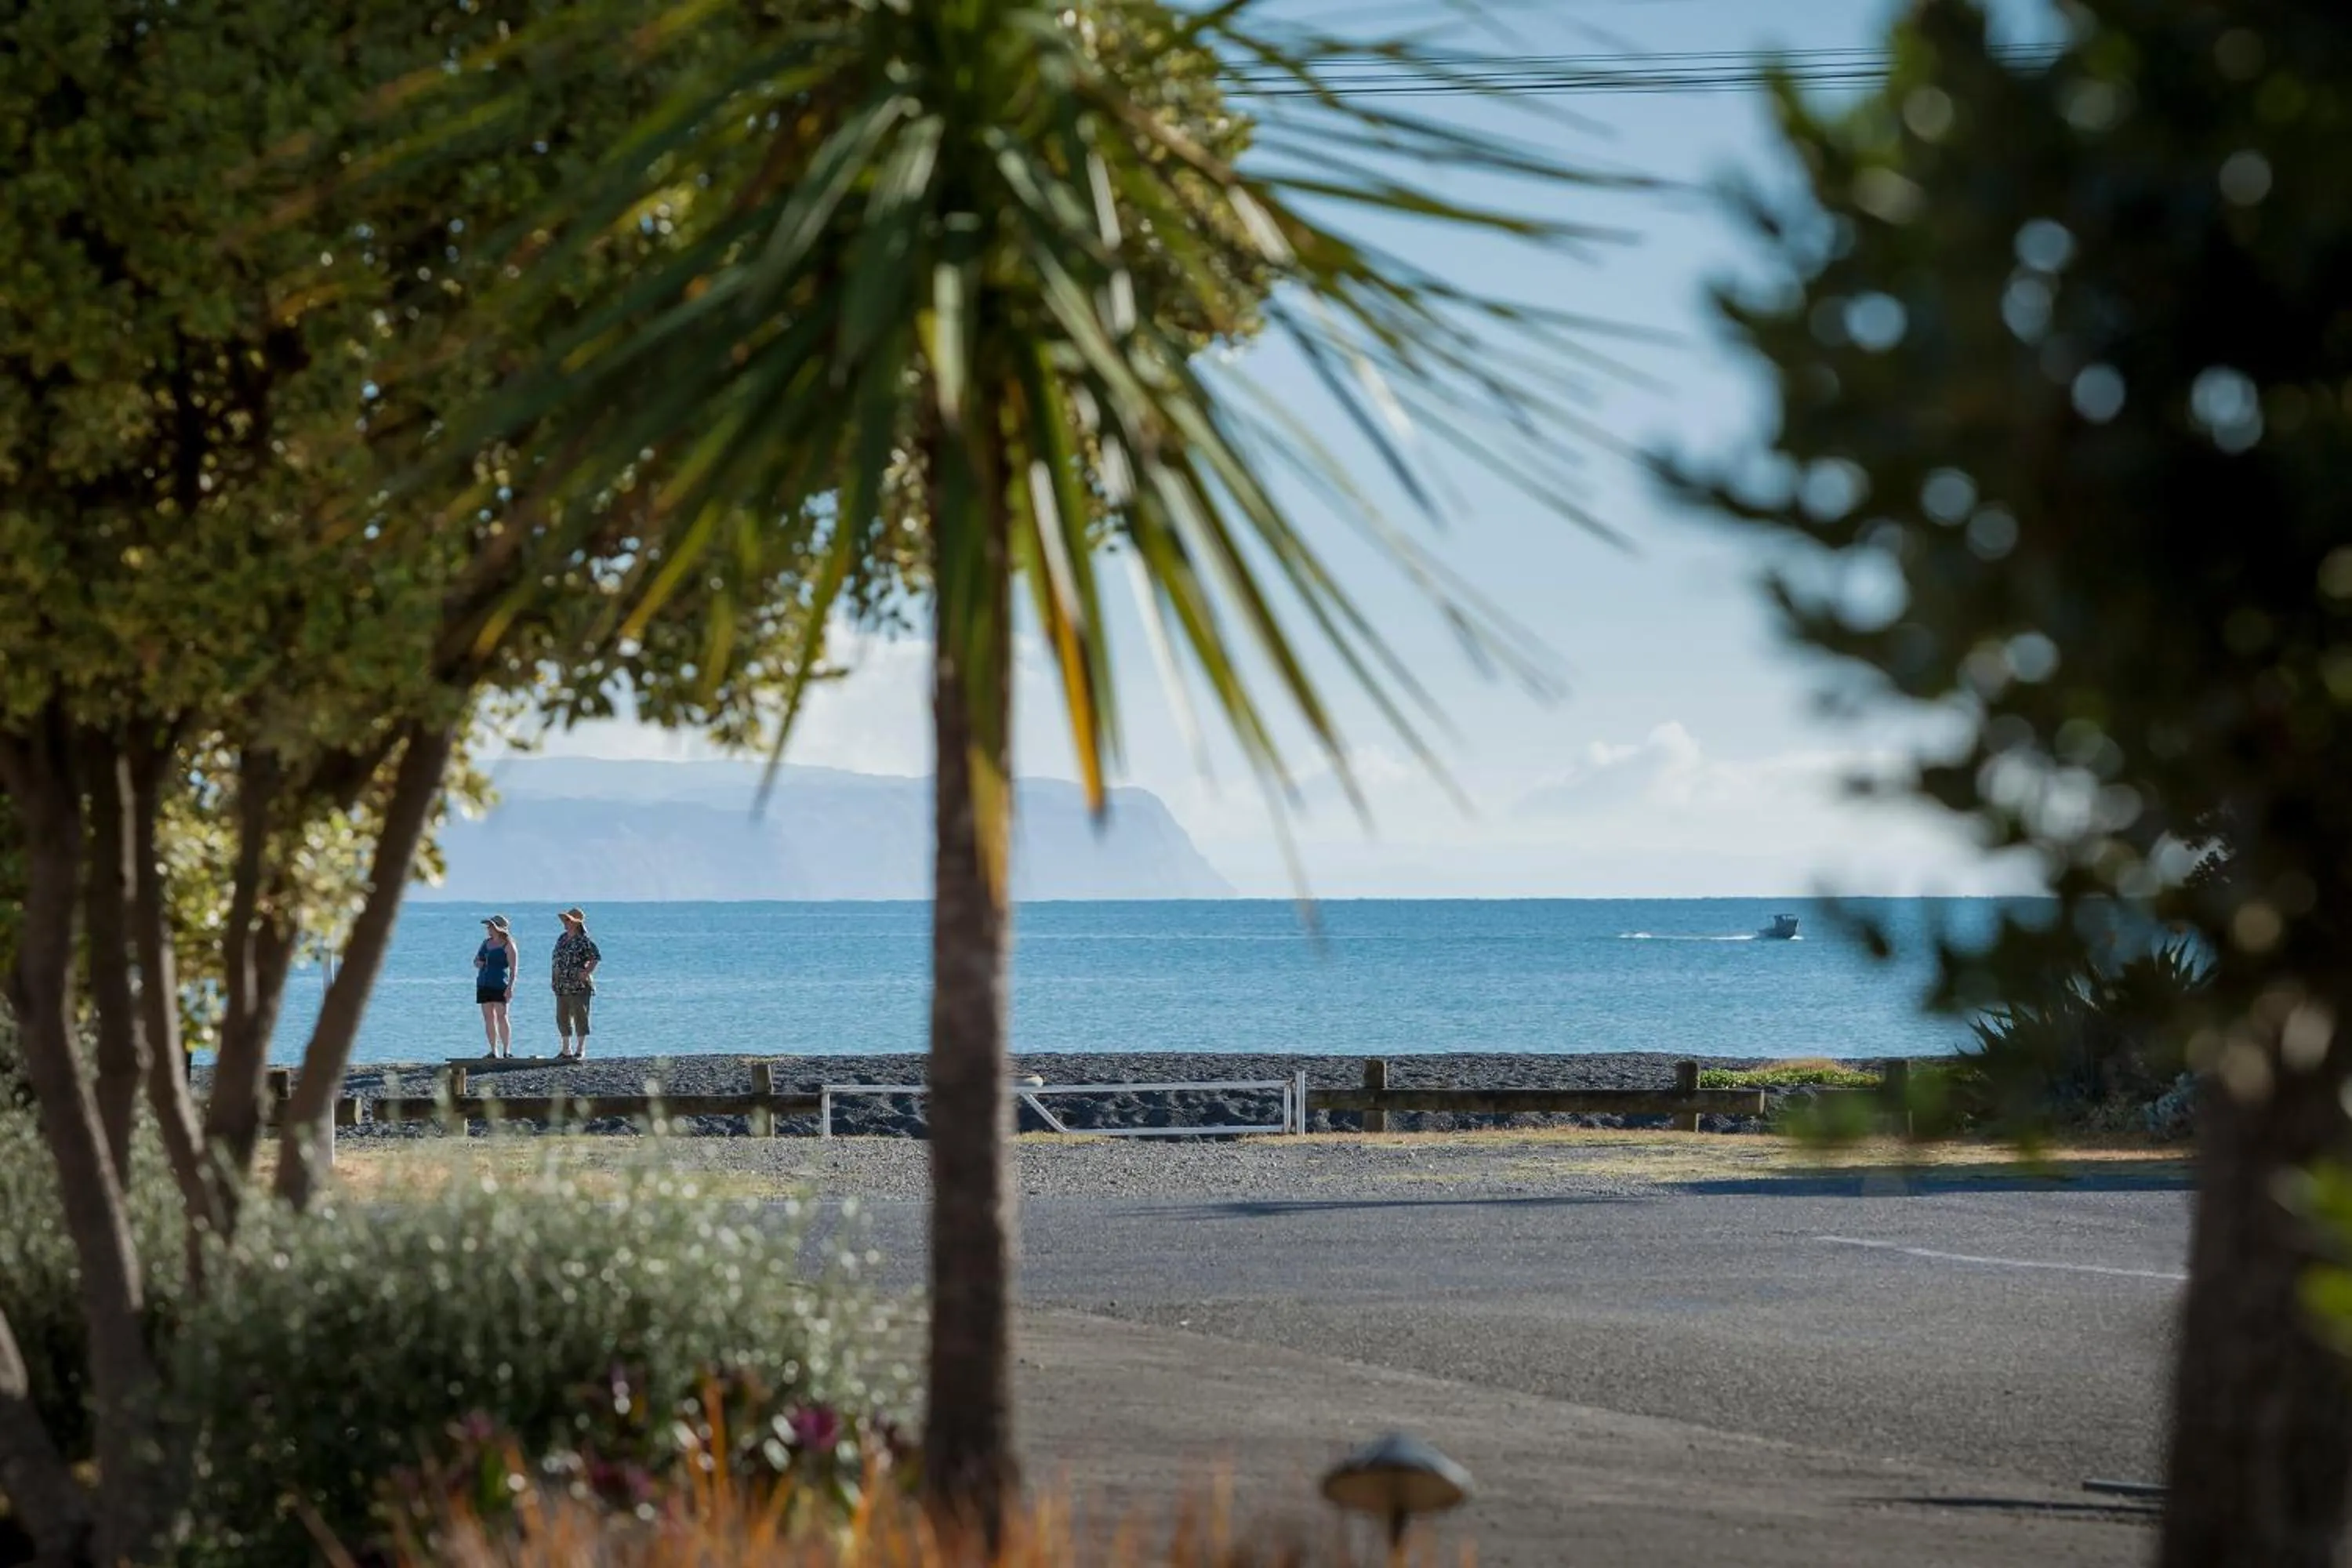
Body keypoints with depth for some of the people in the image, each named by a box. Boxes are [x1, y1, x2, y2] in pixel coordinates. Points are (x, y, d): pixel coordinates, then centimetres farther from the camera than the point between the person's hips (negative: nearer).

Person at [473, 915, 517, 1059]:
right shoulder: (486, 942, 16)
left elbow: (513, 968, -9)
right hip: (483, 984, 7)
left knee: (501, 1017, -11)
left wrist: (510, 987, -18)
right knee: (488, 1018, 4)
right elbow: (476, 960, 26)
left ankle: (507, 1051, -9)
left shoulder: (508, 945, -4)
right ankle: (494, 1051, 7)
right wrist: (478, 963, 1)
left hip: (499, 985, -7)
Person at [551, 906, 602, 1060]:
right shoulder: (562, 939, 13)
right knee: (562, 1017, 11)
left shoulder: (583, 941, -11)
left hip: (579, 985, -8)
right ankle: (566, 1050, 21)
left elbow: (596, 957, -14)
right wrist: (556, 977, 13)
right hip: (562, 986, 8)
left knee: (580, 1016, -3)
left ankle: (580, 1050, 3)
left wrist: (587, 972, -19)